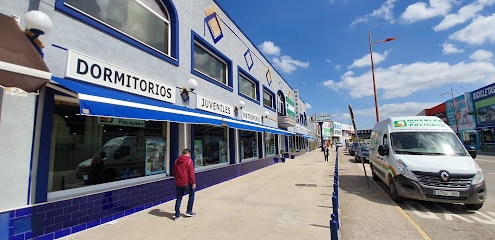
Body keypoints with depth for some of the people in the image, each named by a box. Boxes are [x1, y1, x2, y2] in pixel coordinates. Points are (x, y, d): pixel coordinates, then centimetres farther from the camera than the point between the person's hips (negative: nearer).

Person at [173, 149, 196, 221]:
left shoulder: (176, 161, 12)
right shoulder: (189, 160, -9)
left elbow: (174, 173, 18)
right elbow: (191, 173, -14)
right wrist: (193, 182, -10)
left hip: (178, 183, 6)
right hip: (186, 183, -5)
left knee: (179, 198, 14)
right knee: (191, 194, 15)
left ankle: (177, 215, 14)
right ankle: (189, 211, 15)